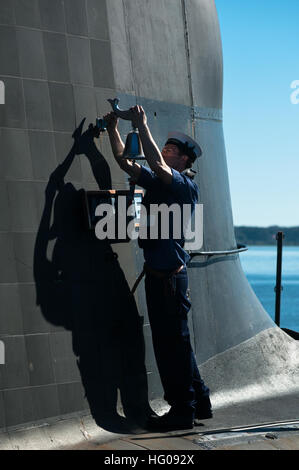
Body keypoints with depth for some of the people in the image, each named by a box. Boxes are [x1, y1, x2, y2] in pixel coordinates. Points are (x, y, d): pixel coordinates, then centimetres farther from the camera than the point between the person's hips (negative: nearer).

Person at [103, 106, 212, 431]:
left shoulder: (186, 186, -8)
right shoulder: (157, 182, 15)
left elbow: (157, 165, -26)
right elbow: (125, 161, 19)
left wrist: (142, 126, -19)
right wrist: (113, 128, 11)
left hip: (170, 276, -9)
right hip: (157, 273, 9)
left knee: (174, 344, -3)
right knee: (170, 343, 15)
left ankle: (183, 412, 5)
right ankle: (198, 402, 26)